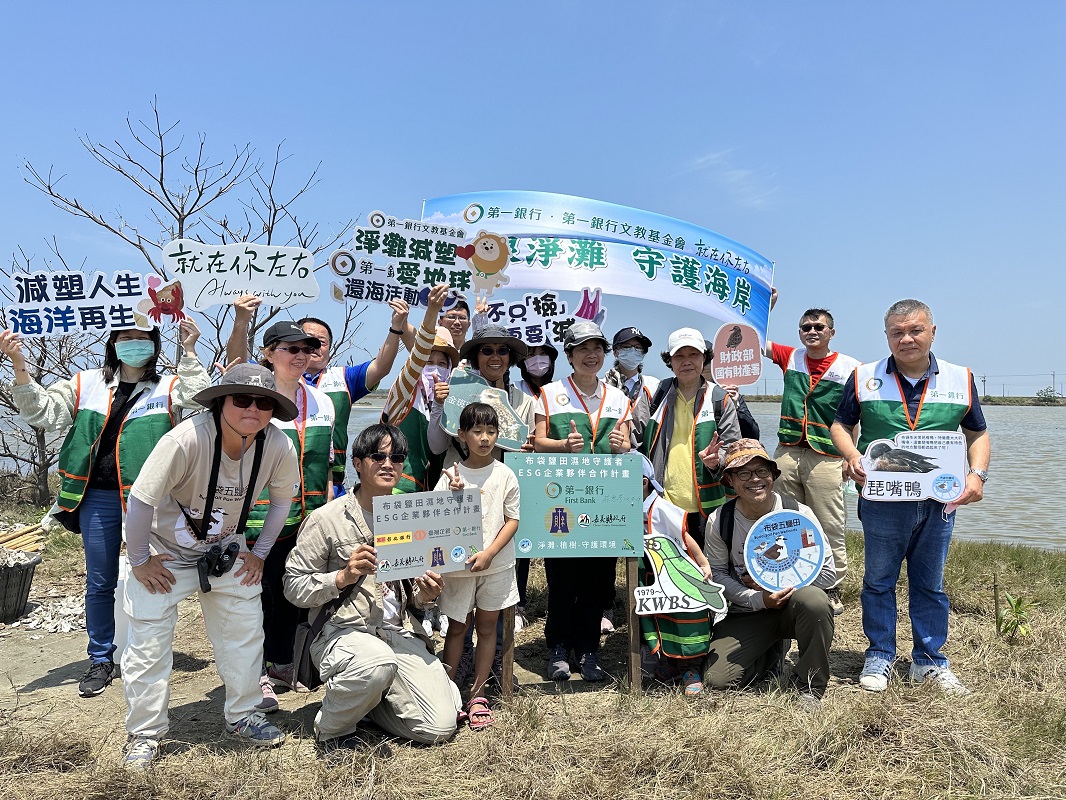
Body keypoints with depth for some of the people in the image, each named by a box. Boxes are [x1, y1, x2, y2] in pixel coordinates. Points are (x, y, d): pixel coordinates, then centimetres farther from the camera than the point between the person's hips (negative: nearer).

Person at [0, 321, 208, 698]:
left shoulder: (170, 388, 3)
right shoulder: (86, 384, 10)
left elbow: (202, 405, -14)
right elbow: (44, 412, 4)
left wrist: (189, 353, -18)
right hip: (98, 499, 2)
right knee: (99, 582, 10)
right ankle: (101, 661, 24)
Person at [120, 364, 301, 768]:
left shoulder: (280, 448, -21)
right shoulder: (187, 439, -34)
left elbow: (281, 500, -1)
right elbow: (140, 500, -26)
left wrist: (259, 553, 0)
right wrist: (139, 562, -16)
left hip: (227, 552, 4)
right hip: (165, 553, -3)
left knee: (246, 632, 6)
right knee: (149, 643, -2)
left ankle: (242, 715, 27)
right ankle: (144, 734, 18)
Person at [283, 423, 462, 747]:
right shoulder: (326, 519, -4)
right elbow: (294, 586, -5)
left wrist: (425, 595, -3)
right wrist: (343, 577, -19)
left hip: (399, 631, 5)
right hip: (342, 630, -4)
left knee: (440, 727, -10)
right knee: (379, 663, -39)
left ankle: (367, 699, 18)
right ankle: (331, 726, -6)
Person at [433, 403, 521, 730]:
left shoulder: (504, 475, -2)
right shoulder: (451, 475, -3)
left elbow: (512, 520, -3)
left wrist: (489, 553, -14)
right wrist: (454, 496, -23)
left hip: (496, 564, 1)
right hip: (459, 564, -1)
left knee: (487, 627, 9)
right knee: (457, 627, 9)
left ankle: (478, 694, 20)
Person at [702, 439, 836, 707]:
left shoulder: (798, 513, -13)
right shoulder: (720, 520, -9)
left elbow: (827, 573, -11)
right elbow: (717, 574, -4)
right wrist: (759, 599, -18)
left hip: (792, 606, -1)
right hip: (745, 613, 2)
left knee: (813, 599, -37)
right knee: (717, 679, -14)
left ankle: (809, 688, -13)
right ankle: (770, 653, 20)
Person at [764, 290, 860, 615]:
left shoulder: (850, 368, 0)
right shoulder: (790, 357, 10)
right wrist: (765, 306, 2)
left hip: (826, 458, -3)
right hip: (787, 453, 3)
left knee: (830, 530, 1)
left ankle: (833, 593, 13)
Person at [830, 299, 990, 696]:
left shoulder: (961, 379, 3)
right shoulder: (864, 378, -1)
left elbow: (978, 433, 12)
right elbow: (840, 425, 7)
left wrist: (977, 473, -5)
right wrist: (852, 455, -13)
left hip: (939, 500, 1)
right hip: (881, 499, -1)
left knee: (930, 584, 13)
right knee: (878, 580, 8)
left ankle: (930, 661, 27)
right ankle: (879, 657, 23)